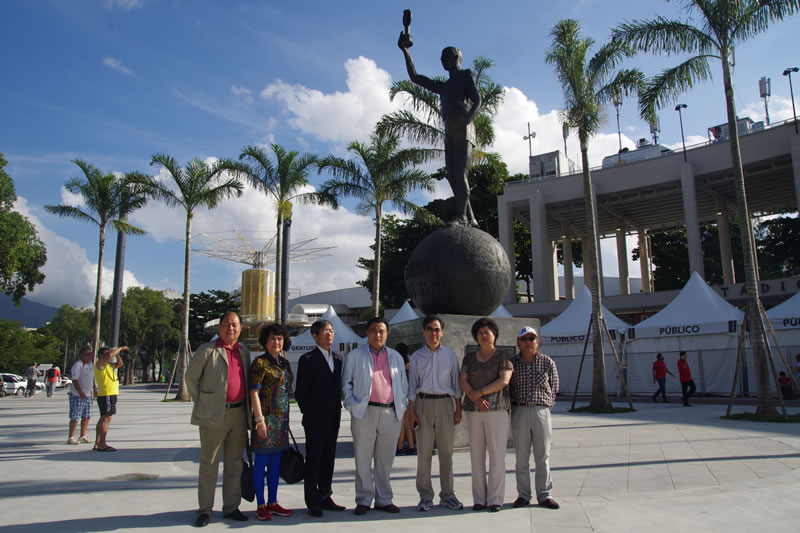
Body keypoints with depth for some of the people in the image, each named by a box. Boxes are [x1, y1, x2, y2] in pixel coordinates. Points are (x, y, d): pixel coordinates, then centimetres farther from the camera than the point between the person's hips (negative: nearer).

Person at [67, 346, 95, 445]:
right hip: (77, 395, -8)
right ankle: (70, 438, 4)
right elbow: (75, 380, -23)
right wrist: (81, 392, -30)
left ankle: (83, 436, 19)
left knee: (87, 416, 11)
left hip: (88, 395, 8)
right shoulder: (77, 365, -16)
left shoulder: (90, 364, 12)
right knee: (75, 417, -4)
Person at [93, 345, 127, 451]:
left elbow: (119, 364, 24)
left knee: (103, 419, 12)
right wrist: (120, 348, -14)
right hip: (106, 395, -10)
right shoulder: (100, 363, -8)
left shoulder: (107, 364, 18)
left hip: (111, 395, 10)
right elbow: (109, 355, -26)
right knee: (106, 419, -11)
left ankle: (97, 444, 17)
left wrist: (117, 354, 9)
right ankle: (102, 444, -12)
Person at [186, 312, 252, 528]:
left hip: (239, 413, 5)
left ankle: (231, 507, 21)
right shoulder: (208, 350, -4)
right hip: (214, 414, -5)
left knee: (234, 463, 11)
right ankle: (204, 509, 13)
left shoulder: (244, 353, 12)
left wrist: (248, 411, 13)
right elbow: (191, 377, 0)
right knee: (209, 464, 4)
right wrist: (202, 402, 2)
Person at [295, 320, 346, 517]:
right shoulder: (308, 359, -8)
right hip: (315, 419, -6)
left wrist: (337, 408, 8)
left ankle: (325, 497, 23)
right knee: (313, 459, 2)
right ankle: (312, 502, 11)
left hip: (333, 418, 6)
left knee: (328, 458, 12)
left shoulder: (338, 359, 11)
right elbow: (300, 391, -6)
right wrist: (309, 412, -3)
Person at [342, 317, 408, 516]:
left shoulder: (396, 357, 15)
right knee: (363, 458, 3)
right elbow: (346, 383, 4)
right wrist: (352, 406, -6)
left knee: (385, 459, 10)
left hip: (391, 413, 3)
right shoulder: (355, 355, 5)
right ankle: (363, 500, 14)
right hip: (365, 412, -3)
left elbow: (404, 385, 19)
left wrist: (402, 406, 7)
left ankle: (383, 499, 20)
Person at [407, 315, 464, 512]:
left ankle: (447, 495, 15)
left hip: (446, 403, 0)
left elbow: (456, 383, 9)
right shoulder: (417, 356, 7)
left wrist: (458, 409, 3)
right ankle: (425, 496, 10)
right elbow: (412, 385, 7)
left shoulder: (450, 355, 7)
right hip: (423, 402, 0)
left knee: (446, 451, 5)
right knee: (424, 451, 0)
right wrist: (411, 411, 0)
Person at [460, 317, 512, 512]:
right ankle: (479, 499, 12)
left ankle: (495, 498, 5)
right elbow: (463, 381, 3)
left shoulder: (503, 357, 3)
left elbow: (504, 381, -10)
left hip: (497, 409, -3)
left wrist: (480, 392, -11)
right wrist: (476, 399, -12)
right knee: (476, 454, 4)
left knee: (497, 454, -4)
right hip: (473, 411, 3)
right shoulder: (469, 358, 13)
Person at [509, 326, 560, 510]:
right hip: (519, 412, 0)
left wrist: (547, 406, 8)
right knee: (521, 456, 6)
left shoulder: (548, 363, 3)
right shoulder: (511, 363, 3)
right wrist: (512, 409, 2)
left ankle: (545, 495, 14)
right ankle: (523, 495, 14)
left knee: (543, 456, 5)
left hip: (541, 411, 0)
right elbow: (506, 388, 7)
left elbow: (554, 388, 11)